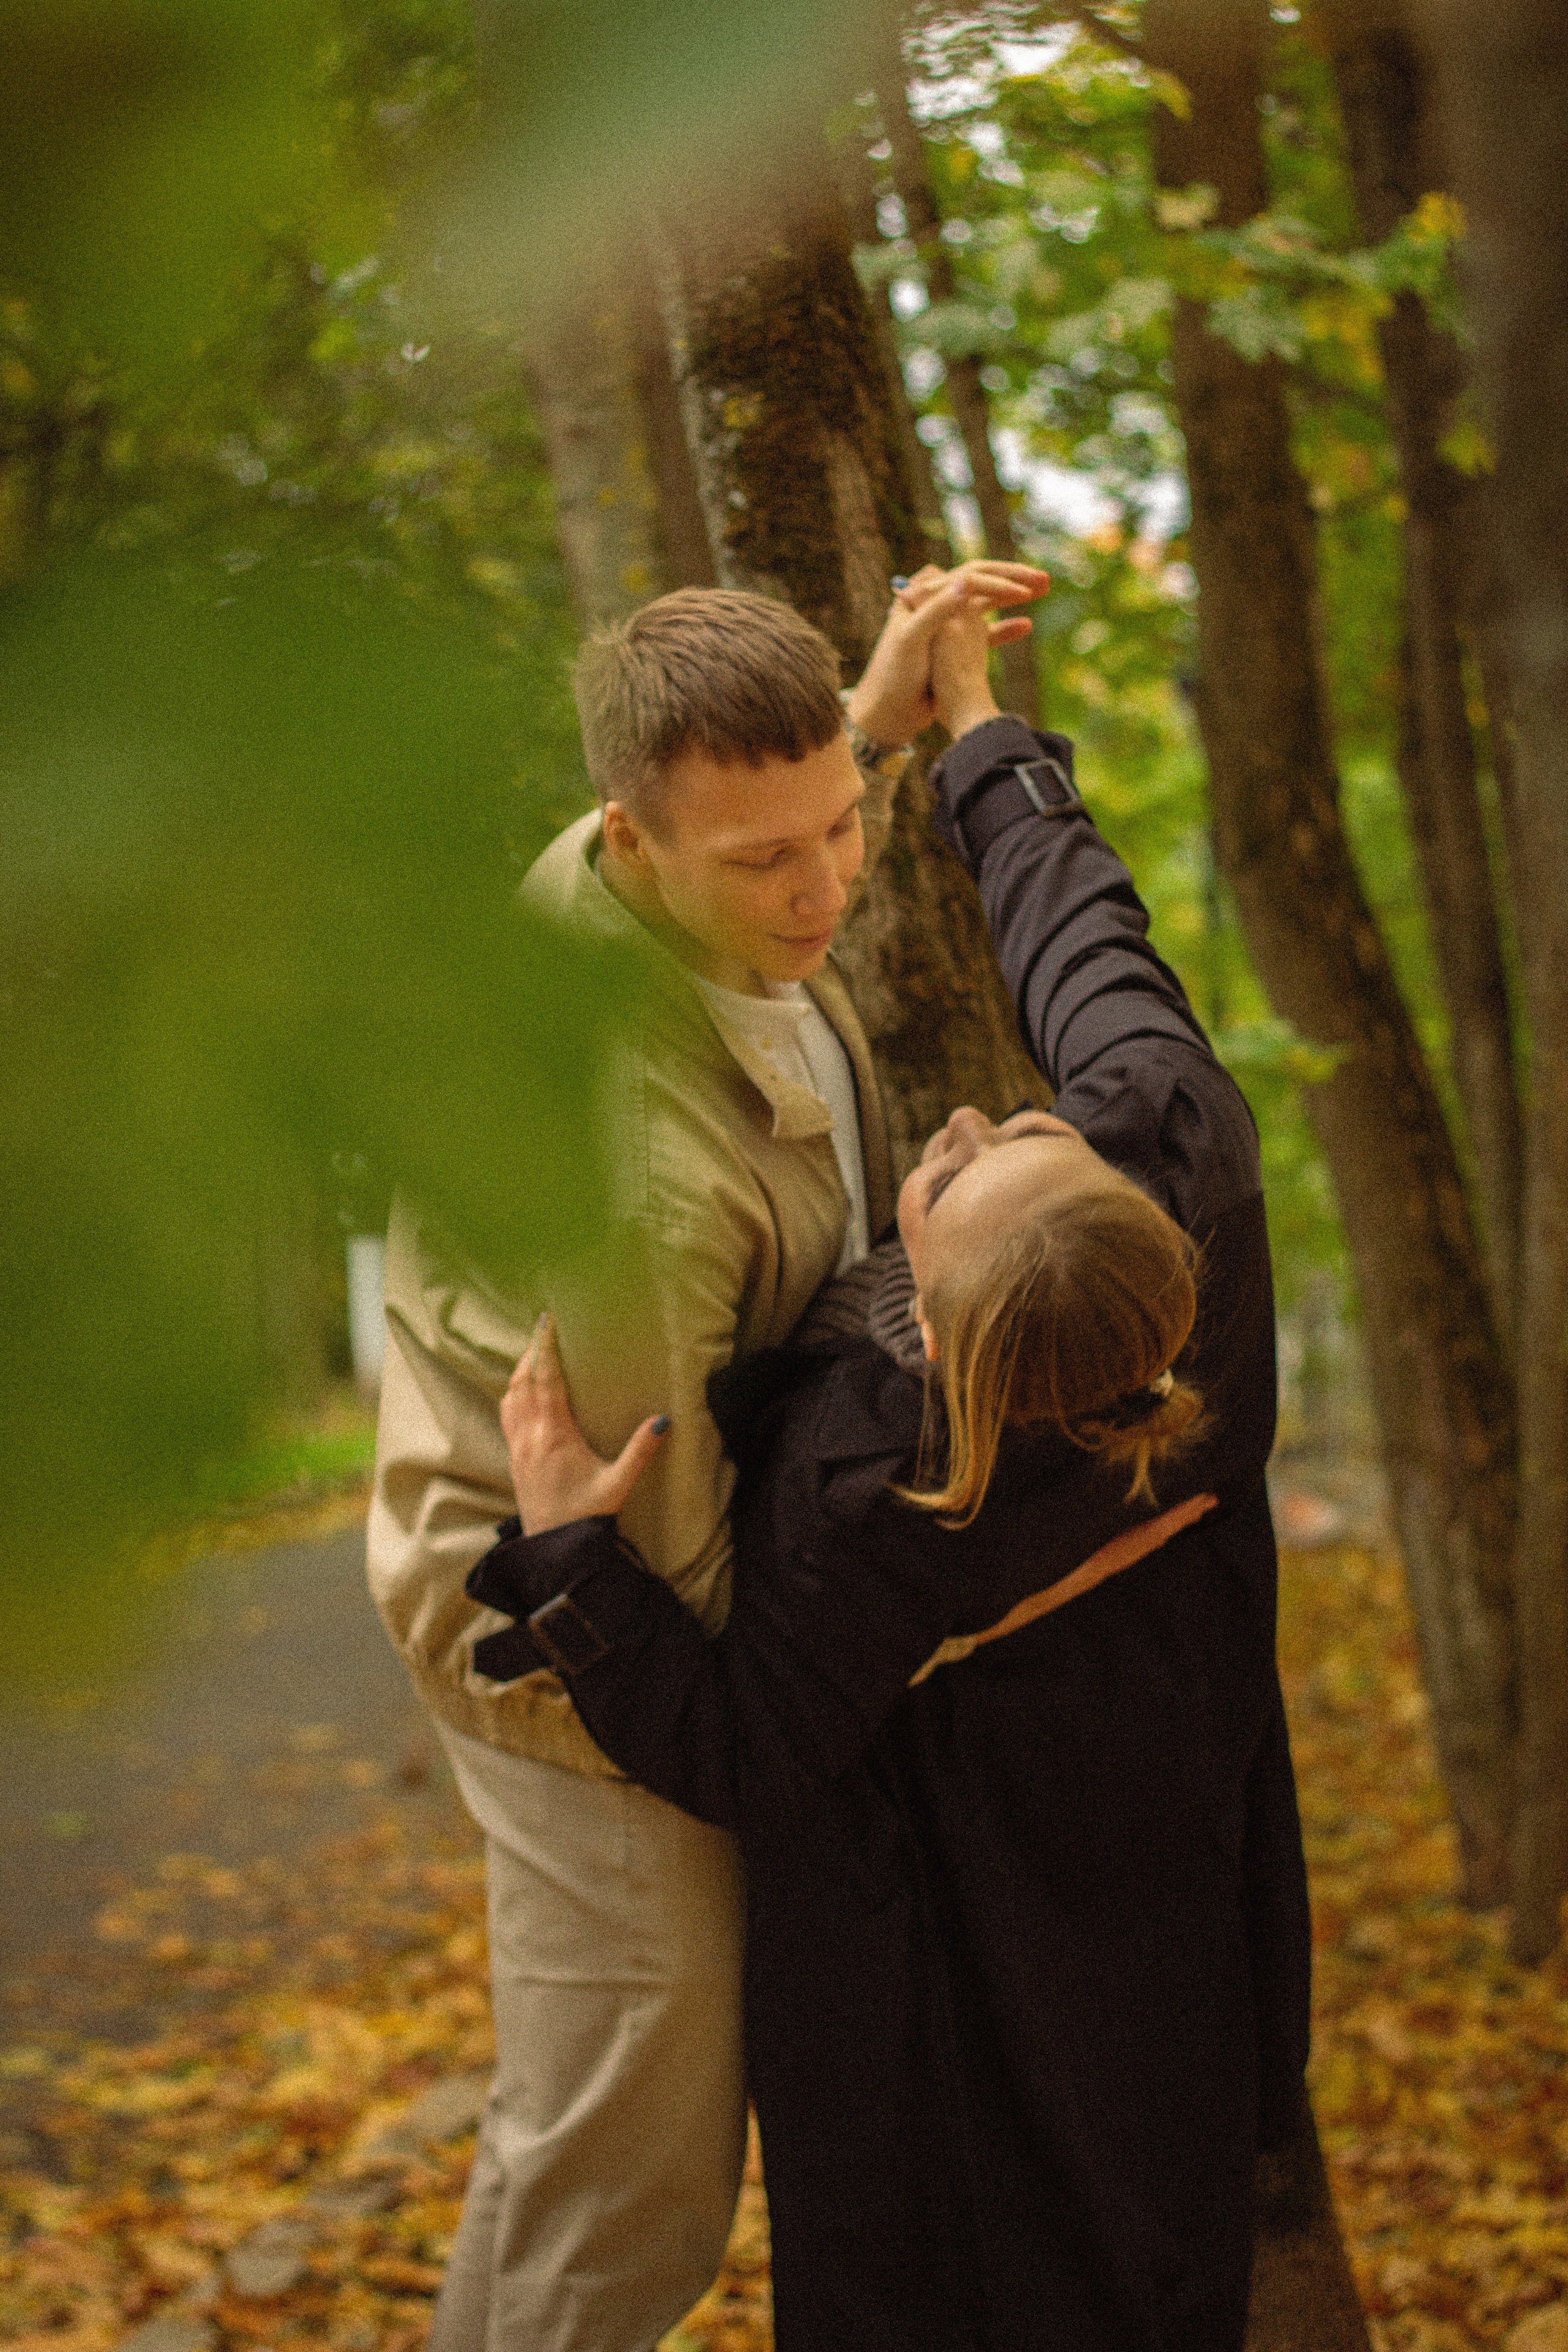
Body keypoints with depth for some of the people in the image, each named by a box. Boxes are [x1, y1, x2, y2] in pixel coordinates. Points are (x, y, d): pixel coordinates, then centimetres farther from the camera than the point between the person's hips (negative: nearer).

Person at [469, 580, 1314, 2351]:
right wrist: (979, 733, 6)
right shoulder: (1181, 1158, -27)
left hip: (941, 1958, -6)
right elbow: (1092, 958, -7)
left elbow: (738, 1759, -22)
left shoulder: (874, 1492, -37)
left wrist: (565, 1551, -32)